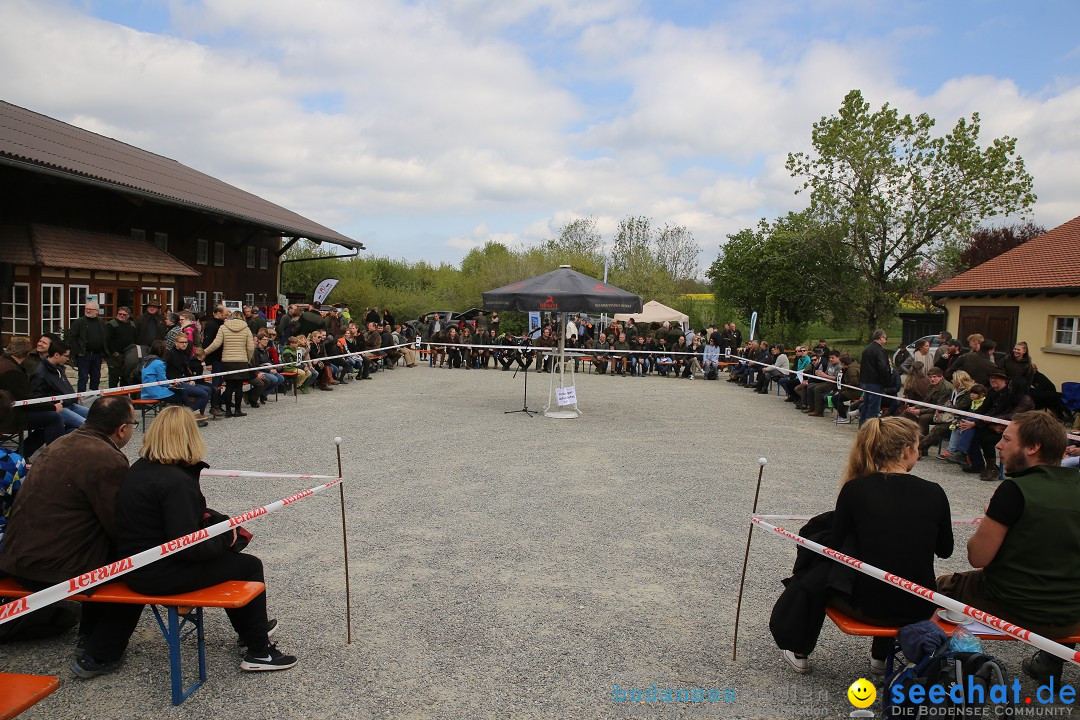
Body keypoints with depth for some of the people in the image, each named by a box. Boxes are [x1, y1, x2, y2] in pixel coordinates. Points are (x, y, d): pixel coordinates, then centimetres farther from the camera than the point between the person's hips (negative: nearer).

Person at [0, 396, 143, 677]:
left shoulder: (62, 443, 8)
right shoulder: (109, 460, -21)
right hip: (53, 568, -9)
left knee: (108, 547, 28)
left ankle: (89, 633, 39)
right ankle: (99, 656, 10)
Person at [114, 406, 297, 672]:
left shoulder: (138, 470, 6)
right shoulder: (177, 481, -24)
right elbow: (189, 547, -24)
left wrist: (203, 516, 8)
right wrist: (225, 538, -8)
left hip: (136, 567, 10)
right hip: (161, 575, -10)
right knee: (249, 565, 3)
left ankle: (251, 627, 36)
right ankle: (258, 652, 12)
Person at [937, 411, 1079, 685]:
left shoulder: (1015, 489, -21)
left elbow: (977, 557, -17)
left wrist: (989, 519, 1)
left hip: (1015, 611, -6)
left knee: (943, 584, 17)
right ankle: (1049, 660, 36)